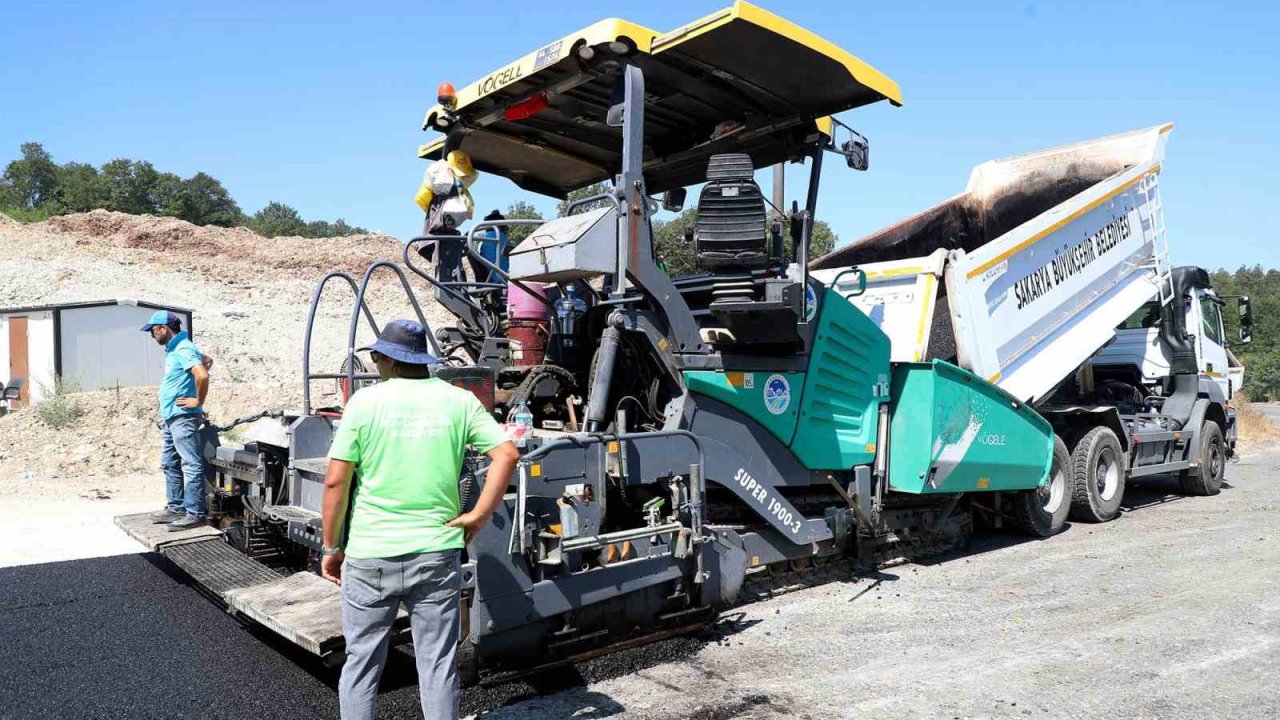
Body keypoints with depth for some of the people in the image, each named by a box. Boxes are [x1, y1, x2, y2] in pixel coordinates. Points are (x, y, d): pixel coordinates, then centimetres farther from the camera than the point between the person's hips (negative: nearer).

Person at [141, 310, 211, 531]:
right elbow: (207, 360, 28)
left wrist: (198, 401, -17)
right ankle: (176, 508, 24)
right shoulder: (173, 349, 15)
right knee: (170, 464, 16)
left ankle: (195, 513, -6)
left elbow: (203, 375, -30)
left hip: (182, 417, -11)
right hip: (170, 417, 11)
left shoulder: (183, 349, -16)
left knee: (191, 465, -8)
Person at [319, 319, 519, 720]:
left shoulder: (365, 401, -5)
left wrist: (331, 547, 4)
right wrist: (479, 515, -2)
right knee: (438, 664, 12)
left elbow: (336, 481, -7)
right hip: (437, 553, 2)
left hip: (370, 555, -1)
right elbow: (507, 454, -6)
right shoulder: (458, 401, 1)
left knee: (362, 664, 15)